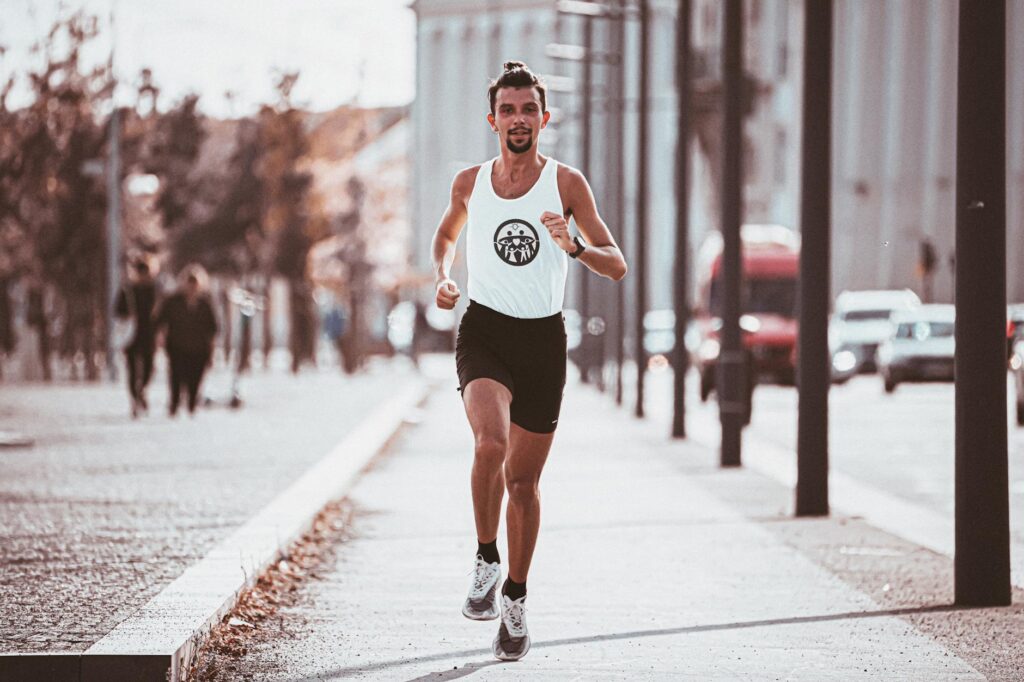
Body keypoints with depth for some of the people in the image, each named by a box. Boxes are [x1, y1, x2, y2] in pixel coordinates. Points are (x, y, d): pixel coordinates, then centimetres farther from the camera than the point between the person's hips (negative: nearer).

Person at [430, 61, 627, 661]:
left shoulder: (566, 183, -2)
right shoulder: (470, 183, 3)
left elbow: (618, 267, -3)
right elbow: (447, 234, 25)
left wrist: (573, 246, -23)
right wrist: (443, 276, 5)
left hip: (544, 340, 0)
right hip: (483, 331, 0)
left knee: (524, 480, 8)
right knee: (490, 444, -28)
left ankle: (516, 599, 27)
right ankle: (486, 561, -7)